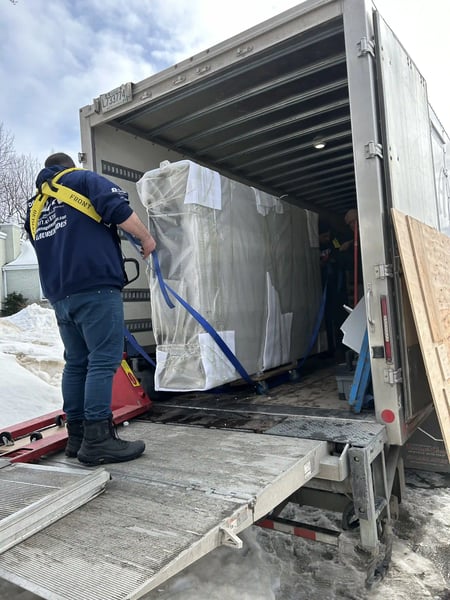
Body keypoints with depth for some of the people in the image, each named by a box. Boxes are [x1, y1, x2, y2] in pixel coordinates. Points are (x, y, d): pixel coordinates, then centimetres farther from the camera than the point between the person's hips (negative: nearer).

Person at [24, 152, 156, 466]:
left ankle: (77, 436, 16)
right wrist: (146, 238, 5)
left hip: (59, 293, 7)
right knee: (104, 360, -8)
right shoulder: (84, 179, 8)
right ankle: (97, 440, -9)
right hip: (96, 286, -7)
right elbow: (119, 210, -8)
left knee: (76, 362, 12)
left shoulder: (34, 207, 26)